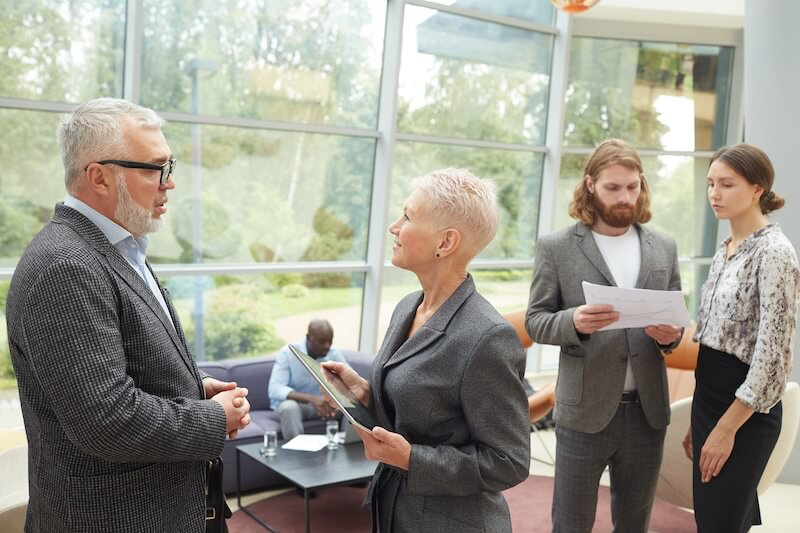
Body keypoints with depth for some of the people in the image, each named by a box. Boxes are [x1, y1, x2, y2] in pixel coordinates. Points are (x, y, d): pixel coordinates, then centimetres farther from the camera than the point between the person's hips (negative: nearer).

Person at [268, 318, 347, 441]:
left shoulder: (334, 354, -11)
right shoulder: (288, 353, -21)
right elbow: (274, 390, -30)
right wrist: (311, 398, -44)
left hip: (322, 403, 3)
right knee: (289, 407, -37)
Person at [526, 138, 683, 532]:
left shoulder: (664, 248, 7)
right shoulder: (557, 247, -4)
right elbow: (535, 320, -5)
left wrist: (671, 333, -12)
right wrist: (574, 321, -25)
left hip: (647, 410, 4)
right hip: (585, 411, -3)